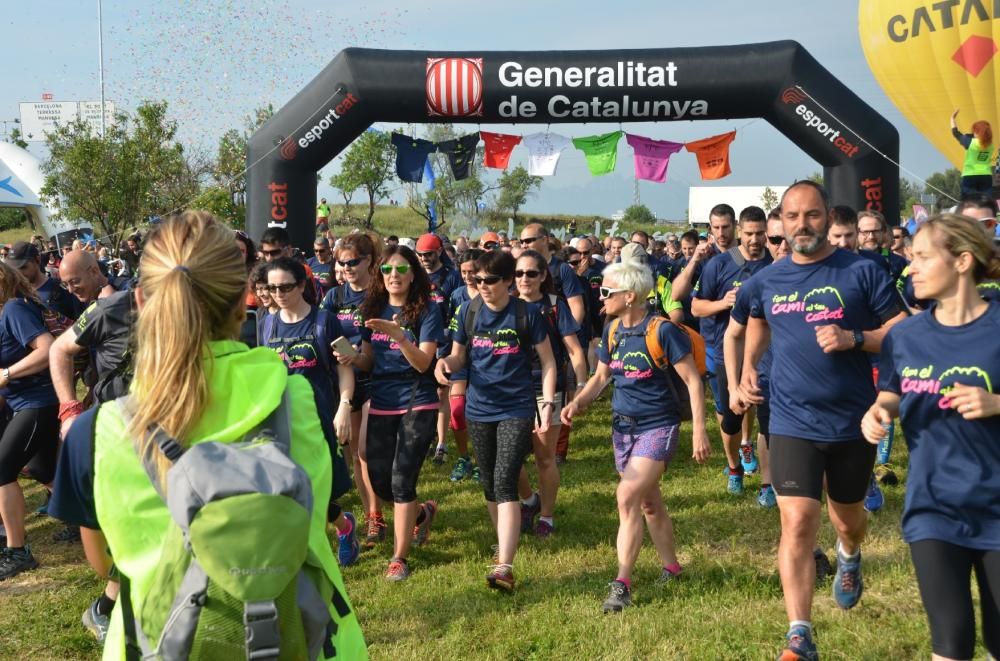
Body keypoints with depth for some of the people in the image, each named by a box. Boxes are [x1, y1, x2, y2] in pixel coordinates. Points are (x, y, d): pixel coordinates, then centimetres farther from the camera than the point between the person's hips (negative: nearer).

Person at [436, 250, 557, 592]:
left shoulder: (526, 314, -8)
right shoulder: (469, 311, 0)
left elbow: (547, 361, -1)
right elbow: (459, 356, 8)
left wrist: (547, 403, -9)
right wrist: (445, 362, -16)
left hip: (517, 409, -4)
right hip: (479, 408, 4)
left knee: (505, 482, -15)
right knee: (488, 483, 13)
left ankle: (504, 566, -18)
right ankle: (504, 542, 36)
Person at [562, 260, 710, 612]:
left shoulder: (663, 330, -16)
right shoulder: (611, 331, 3)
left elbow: (693, 380, -13)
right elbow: (601, 376, 15)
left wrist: (699, 430, -18)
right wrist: (578, 402, -3)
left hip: (658, 426, -7)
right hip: (623, 425, 7)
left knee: (628, 495, -19)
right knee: (649, 504, 16)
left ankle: (622, 583, -12)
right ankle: (671, 568, 33)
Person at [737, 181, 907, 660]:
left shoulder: (861, 272, -8)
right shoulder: (766, 280, 1)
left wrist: (854, 338, -22)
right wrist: (748, 367, 10)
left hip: (852, 421, 0)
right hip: (793, 422, 1)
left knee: (847, 517, 20)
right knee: (797, 524, -9)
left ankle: (849, 557, 56)